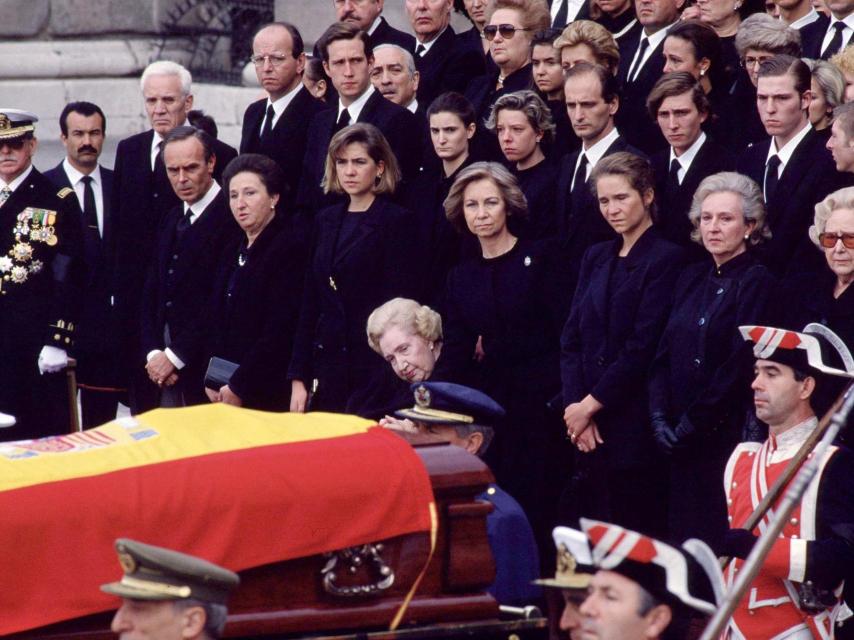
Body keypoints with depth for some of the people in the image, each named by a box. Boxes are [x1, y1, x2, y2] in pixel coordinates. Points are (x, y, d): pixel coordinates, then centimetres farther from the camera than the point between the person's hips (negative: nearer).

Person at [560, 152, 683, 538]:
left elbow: (642, 347, -11)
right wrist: (576, 408, -2)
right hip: (588, 427, 6)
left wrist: (591, 404, -10)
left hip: (634, 429, -6)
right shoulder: (596, 258, 17)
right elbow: (571, 339, 11)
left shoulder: (666, 259, -5)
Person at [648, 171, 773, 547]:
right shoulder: (691, 280, 14)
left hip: (727, 434, -6)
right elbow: (664, 357, 11)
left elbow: (740, 366, -13)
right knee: (682, 535, 5)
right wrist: (660, 419, -3)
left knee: (719, 542, -8)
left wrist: (691, 424, -13)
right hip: (681, 441, 6)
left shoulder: (758, 283, -6)